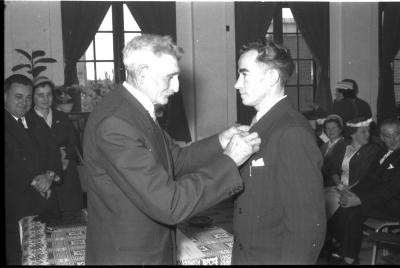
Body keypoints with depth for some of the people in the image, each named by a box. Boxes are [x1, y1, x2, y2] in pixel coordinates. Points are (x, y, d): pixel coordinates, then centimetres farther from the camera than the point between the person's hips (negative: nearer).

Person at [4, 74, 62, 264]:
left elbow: (52, 153, 11)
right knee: (20, 259, -1)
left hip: (47, 205, 6)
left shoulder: (36, 123, 17)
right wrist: (34, 181, -14)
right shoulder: (8, 126, -5)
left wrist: (50, 175, -8)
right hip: (16, 208, -6)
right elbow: (9, 166, -13)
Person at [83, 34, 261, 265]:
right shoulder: (114, 125, -27)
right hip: (127, 257, -9)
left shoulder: (139, 110, 3)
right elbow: (168, 204, -29)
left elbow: (175, 160, 12)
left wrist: (219, 142, -2)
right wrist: (229, 162, -23)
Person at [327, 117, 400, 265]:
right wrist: (351, 193, -8)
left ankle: (350, 259, -12)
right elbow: (370, 179, 12)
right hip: (380, 198, 8)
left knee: (351, 211, -27)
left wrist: (360, 199, -26)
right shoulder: (382, 154, 15)